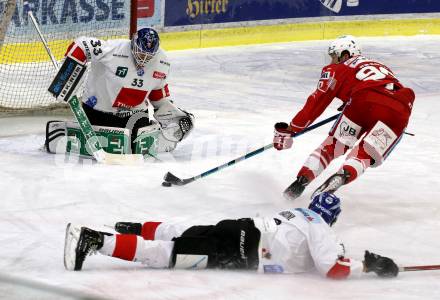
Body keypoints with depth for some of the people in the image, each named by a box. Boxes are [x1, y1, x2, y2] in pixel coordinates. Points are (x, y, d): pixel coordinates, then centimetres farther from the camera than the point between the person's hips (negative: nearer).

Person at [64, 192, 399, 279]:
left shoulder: (299, 214, 25)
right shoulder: (320, 228, -1)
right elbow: (334, 268, -15)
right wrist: (368, 265, -4)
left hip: (241, 232, 8)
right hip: (239, 251, -8)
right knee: (167, 253, -13)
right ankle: (93, 240, -20)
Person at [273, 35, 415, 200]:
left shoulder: (337, 70, 23)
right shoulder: (379, 66, 39)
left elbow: (318, 101, 15)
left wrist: (291, 129, 18)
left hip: (364, 101, -3)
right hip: (400, 111, 3)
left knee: (332, 146, 13)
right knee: (363, 155, 6)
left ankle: (301, 180, -1)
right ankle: (341, 176, -23)